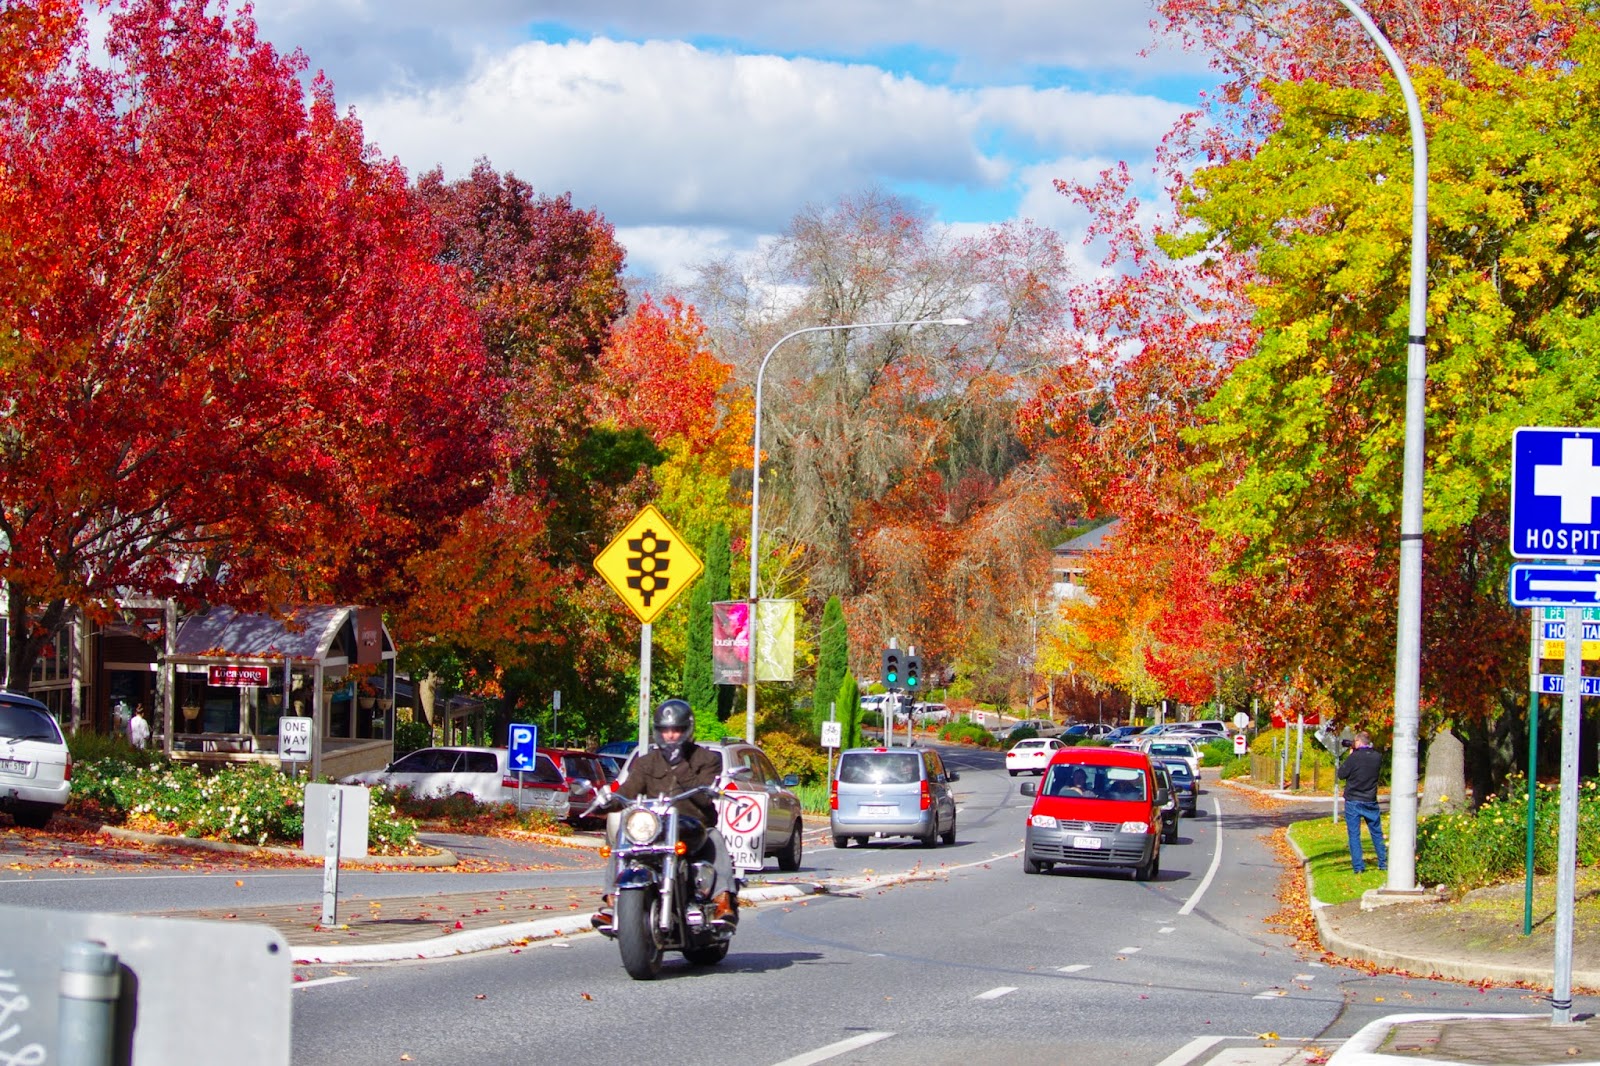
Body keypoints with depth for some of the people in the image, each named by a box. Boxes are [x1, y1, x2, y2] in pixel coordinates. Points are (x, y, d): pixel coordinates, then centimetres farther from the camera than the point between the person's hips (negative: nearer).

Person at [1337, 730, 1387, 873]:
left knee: (1354, 835, 2)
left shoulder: (1353, 758, -16)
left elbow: (1341, 774, -6)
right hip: (1371, 802, 4)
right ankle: (1383, 863, 19)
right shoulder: (1377, 758, -3)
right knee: (1377, 833, 15)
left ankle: (1358, 866, -2)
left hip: (1353, 802, -4)